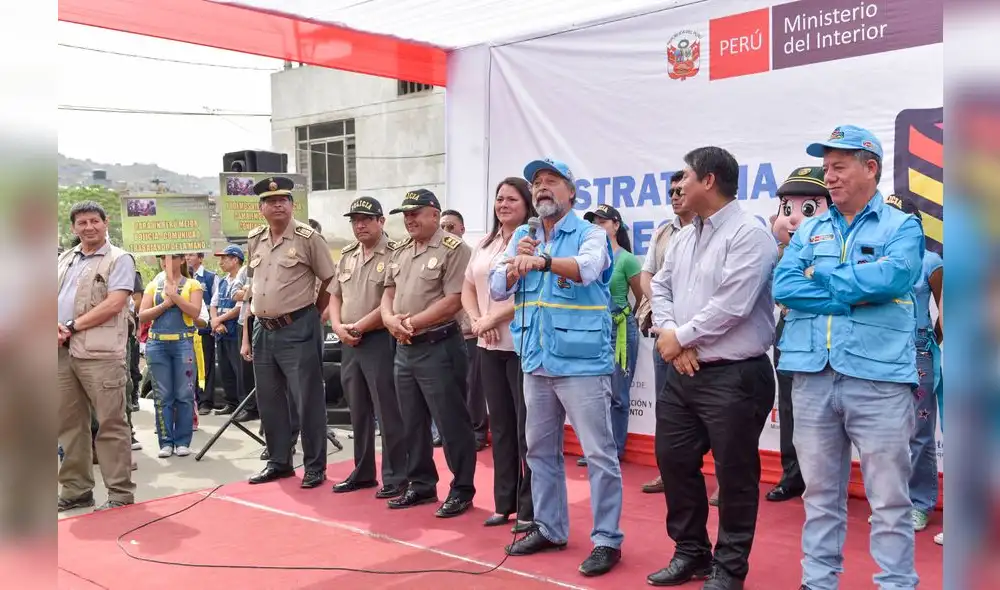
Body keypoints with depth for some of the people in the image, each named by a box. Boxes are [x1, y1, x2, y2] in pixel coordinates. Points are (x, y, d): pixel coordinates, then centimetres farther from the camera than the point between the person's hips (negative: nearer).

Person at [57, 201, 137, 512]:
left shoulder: (119, 259, -1)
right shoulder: (64, 259, 18)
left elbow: (114, 304, -12)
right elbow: (55, 299, 16)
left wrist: (72, 327, -11)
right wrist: (54, 328, -4)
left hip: (100, 354, -6)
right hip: (63, 353, 7)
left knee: (110, 424, -3)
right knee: (69, 424, 11)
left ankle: (121, 494, 3)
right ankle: (75, 490, 22)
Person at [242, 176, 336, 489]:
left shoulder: (308, 237, -8)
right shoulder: (254, 240, 10)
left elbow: (330, 281, -2)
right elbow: (252, 289, 15)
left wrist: (311, 315, 4)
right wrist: (246, 336, 14)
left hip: (298, 329, -6)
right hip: (263, 330, 6)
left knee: (308, 400, -1)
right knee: (269, 401, 13)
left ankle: (315, 466, 11)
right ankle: (279, 462, 27)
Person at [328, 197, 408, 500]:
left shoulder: (395, 255, -9)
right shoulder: (346, 256, 14)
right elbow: (335, 296, 17)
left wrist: (359, 327, -13)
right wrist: (339, 327, -1)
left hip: (381, 340, -7)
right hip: (349, 343, 7)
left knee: (388, 412, -3)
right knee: (358, 412, 15)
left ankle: (395, 477, 6)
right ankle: (363, 472, 26)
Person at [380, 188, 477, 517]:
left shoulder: (453, 250, -11)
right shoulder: (400, 252, 14)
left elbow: (453, 301, -18)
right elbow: (389, 292, 16)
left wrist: (412, 323, -14)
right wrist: (390, 319, -6)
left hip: (438, 347, -8)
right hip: (404, 348, 8)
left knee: (451, 422, -1)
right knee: (412, 423, 15)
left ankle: (462, 490, 11)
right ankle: (421, 485, 27)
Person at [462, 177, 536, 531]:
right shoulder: (484, 246, 16)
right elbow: (467, 289, 18)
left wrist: (494, 318, -14)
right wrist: (477, 321, 0)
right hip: (490, 347, 7)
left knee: (527, 428, -2)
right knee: (500, 426, 13)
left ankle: (529, 509, 6)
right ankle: (504, 503, 23)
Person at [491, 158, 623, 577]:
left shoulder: (590, 234, -4)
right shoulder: (521, 236, 12)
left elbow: (587, 268, -26)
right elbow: (497, 291, 6)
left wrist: (541, 261, -42)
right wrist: (517, 261, -12)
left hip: (582, 362, -6)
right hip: (536, 361, 6)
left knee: (599, 453, -1)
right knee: (540, 450, 16)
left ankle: (607, 539, 10)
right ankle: (549, 528, 30)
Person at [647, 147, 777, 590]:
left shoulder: (748, 234, -13)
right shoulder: (683, 238, 14)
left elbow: (731, 306, -20)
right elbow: (661, 289, 12)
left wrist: (679, 336, -10)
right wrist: (670, 338, -7)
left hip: (733, 376, -8)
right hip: (682, 373, 9)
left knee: (734, 473, 3)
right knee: (674, 461, 15)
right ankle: (690, 552, 33)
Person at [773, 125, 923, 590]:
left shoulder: (902, 226, 4)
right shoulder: (809, 230, 13)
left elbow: (890, 277, -16)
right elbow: (782, 286, -2)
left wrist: (820, 276, -4)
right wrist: (855, 295, -8)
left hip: (879, 377, -3)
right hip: (812, 377, 4)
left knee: (889, 498, 3)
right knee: (820, 493, 13)